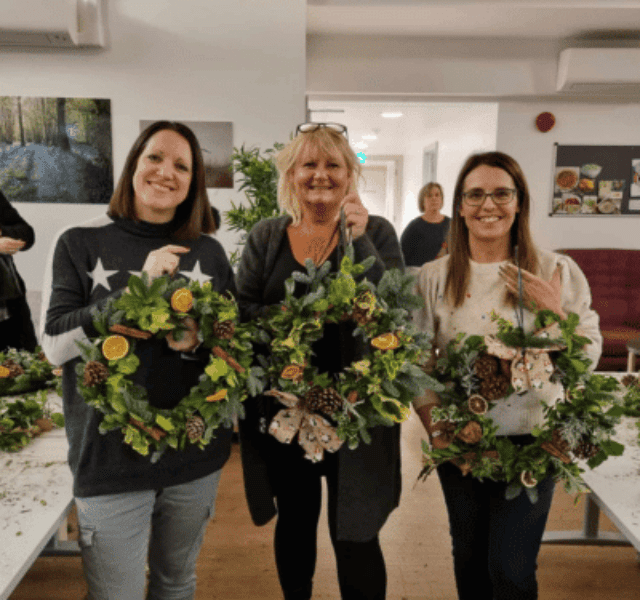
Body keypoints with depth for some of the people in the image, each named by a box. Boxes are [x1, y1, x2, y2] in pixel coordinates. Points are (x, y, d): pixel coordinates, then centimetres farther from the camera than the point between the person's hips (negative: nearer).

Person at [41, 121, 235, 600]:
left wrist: (200, 340, -16)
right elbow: (55, 346, -11)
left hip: (197, 454, 3)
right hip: (110, 455, -2)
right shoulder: (81, 244, -4)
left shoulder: (208, 252, 2)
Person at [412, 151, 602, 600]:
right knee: (469, 560, 19)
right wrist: (434, 423, -10)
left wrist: (554, 312, -19)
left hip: (530, 442, -1)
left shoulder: (556, 272, -5)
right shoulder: (434, 277, -2)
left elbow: (589, 358, -2)